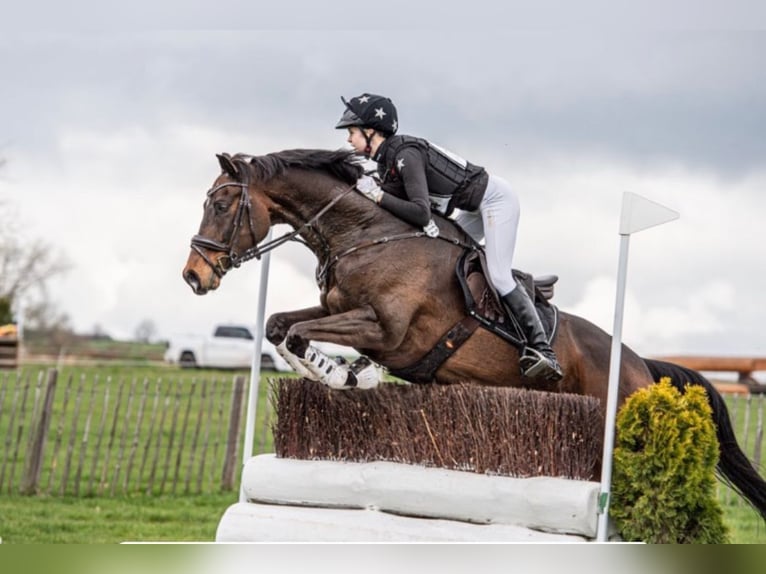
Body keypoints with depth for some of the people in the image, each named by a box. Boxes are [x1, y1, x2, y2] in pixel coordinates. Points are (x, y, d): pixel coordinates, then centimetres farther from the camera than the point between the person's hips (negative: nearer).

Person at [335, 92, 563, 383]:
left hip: (497, 198, -10)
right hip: (477, 207, 10)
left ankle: (542, 350, -16)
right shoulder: (385, 160, 5)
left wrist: (377, 195, -26)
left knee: (499, 276, -16)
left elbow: (420, 212, -32)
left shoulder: (406, 154, -25)